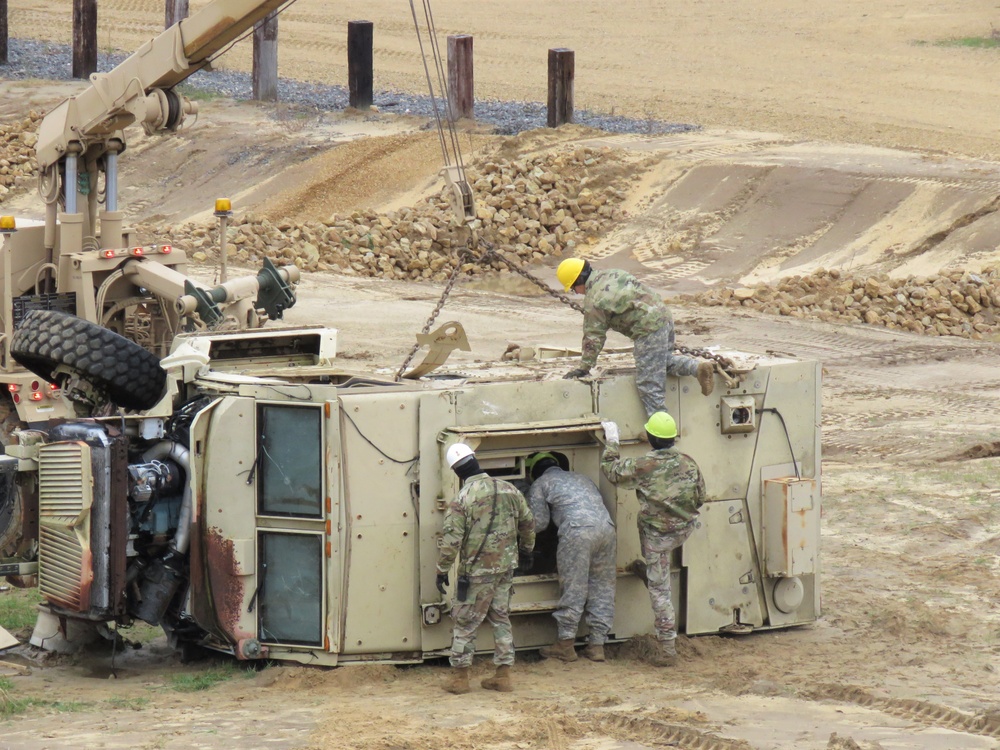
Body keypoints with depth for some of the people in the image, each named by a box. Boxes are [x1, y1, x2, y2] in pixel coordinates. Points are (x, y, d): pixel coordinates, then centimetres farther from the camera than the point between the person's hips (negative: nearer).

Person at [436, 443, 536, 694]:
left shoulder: (462, 499, -15)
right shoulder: (508, 490, 2)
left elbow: (450, 539, -17)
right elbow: (527, 522, 14)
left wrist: (442, 571, -7)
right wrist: (526, 551, 29)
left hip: (477, 571, -5)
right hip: (506, 567, 5)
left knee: (465, 622, 6)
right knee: (501, 619, 15)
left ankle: (459, 677, 10)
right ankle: (503, 675, 15)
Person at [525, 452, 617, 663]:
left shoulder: (540, 484, 17)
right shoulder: (579, 478, 34)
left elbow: (539, 522, 13)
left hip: (577, 529, -5)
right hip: (606, 527, 5)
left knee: (573, 589, 0)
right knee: (602, 588, 10)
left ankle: (566, 644, 3)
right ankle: (597, 644, 11)